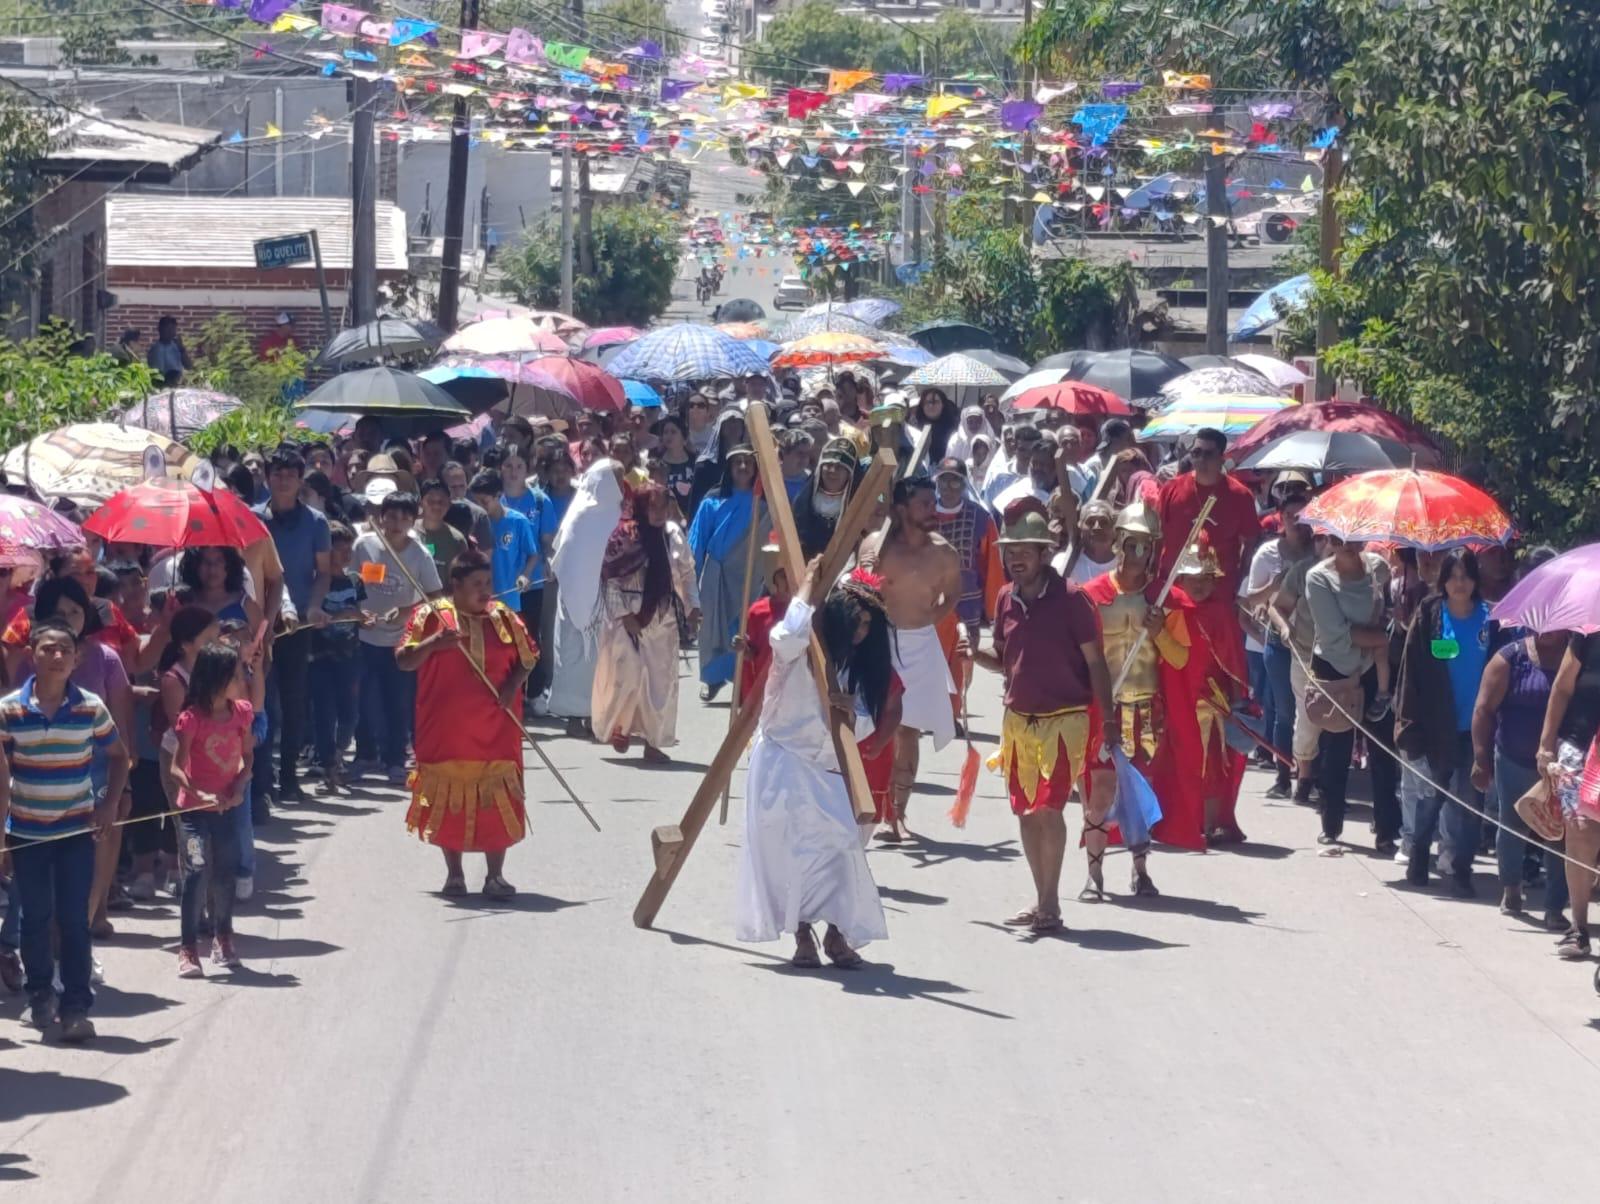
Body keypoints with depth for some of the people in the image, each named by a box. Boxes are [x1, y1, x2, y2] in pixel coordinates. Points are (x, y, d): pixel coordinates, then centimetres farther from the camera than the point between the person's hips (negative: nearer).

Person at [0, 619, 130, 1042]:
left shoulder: (91, 708, -5)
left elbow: (117, 756, 9)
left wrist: (110, 804, -2)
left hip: (77, 829, 0)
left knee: (74, 919, -3)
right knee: (36, 917, 11)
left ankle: (76, 1007, 0)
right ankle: (40, 996, 29)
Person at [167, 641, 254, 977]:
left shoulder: (241, 712, -1)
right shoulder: (193, 718, -16)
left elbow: (248, 756, 10)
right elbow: (177, 767, -15)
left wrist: (238, 788, -7)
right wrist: (200, 795, -29)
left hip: (226, 805, 5)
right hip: (195, 807, -5)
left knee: (226, 872, 12)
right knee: (197, 870, -13)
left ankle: (223, 939, 29)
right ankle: (188, 949, -9)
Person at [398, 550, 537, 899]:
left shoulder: (504, 618, 6)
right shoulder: (431, 616, -2)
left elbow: (527, 657, 13)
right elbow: (404, 661, -5)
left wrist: (513, 684, -6)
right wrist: (430, 643, -23)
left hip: (495, 731, 2)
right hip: (446, 731, -2)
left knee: (497, 803, 0)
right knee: (449, 801, 5)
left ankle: (495, 876, 6)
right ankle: (454, 874, 17)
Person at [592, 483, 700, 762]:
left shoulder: (673, 535, 3)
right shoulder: (624, 537, -9)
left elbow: (686, 572, 11)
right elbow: (610, 580, -8)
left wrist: (692, 605, 2)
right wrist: (623, 614, -13)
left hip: (662, 619, 4)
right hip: (629, 618, -4)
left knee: (661, 679, 3)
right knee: (627, 676, -6)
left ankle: (653, 741, 9)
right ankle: (619, 726, 20)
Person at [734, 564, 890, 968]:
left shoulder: (855, 663, 7)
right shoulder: (799, 652, -12)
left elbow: (866, 722, 6)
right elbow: (789, 634, -38)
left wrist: (851, 707, -18)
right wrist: (808, 586, -25)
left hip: (828, 767, 6)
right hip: (784, 763, -6)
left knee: (841, 844, -2)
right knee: (798, 845, -13)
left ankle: (837, 932, 4)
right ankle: (802, 934, -7)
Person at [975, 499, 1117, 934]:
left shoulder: (1070, 598, -9)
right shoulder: (1006, 599, 8)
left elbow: (1095, 663, -7)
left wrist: (1107, 723, -11)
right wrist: (978, 656, -4)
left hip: (1066, 717, -6)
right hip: (1019, 717, 6)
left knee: (1049, 807, -14)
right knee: (1027, 811, 9)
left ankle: (1050, 904, -8)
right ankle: (1041, 899, 20)